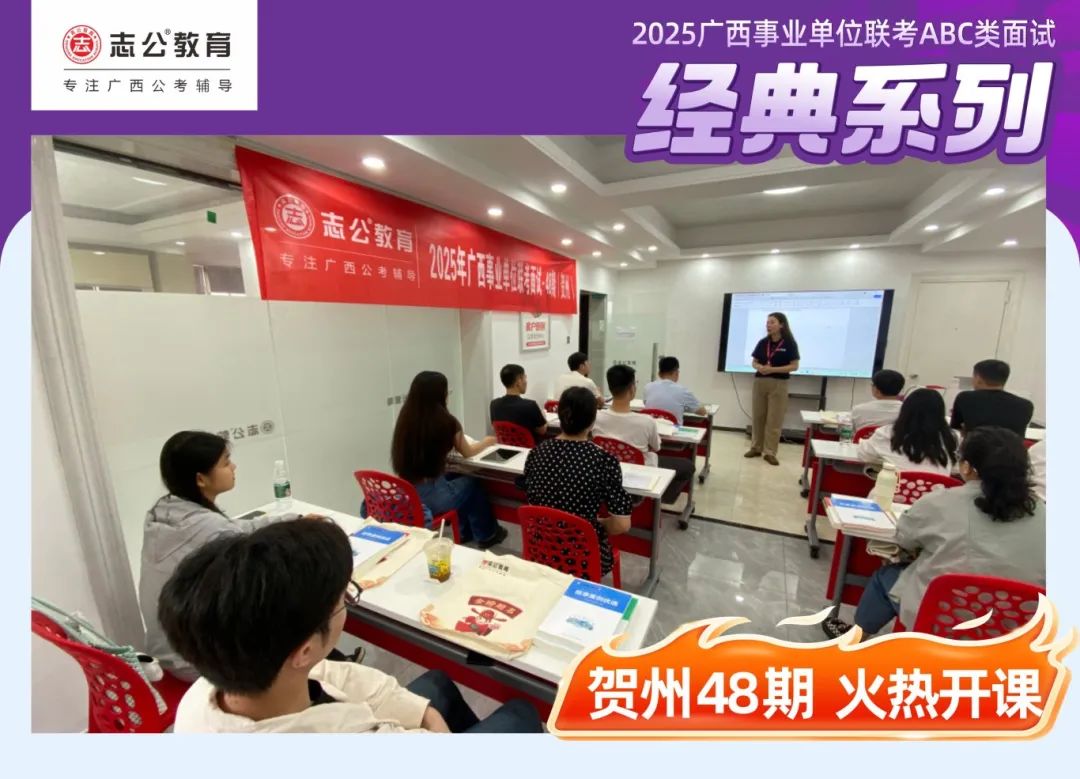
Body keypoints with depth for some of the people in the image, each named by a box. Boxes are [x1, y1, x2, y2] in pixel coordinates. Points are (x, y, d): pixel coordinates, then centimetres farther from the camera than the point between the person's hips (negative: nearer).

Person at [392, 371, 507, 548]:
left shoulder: (405, 418, 0)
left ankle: (466, 532, 43)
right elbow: (467, 453, 5)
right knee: (472, 483, 21)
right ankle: (486, 535, 40)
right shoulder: (445, 421, -13)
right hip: (432, 497, -5)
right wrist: (487, 442, 24)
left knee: (456, 479, 27)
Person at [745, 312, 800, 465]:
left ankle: (770, 452, 7)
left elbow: (794, 366, -9)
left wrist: (772, 369, -19)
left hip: (778, 384, -4)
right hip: (759, 382, 4)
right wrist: (759, 367, -12)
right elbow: (754, 361, 11)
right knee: (758, 417, 9)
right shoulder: (763, 342, 6)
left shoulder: (789, 343, -5)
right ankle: (756, 448, 20)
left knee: (774, 420, 0)